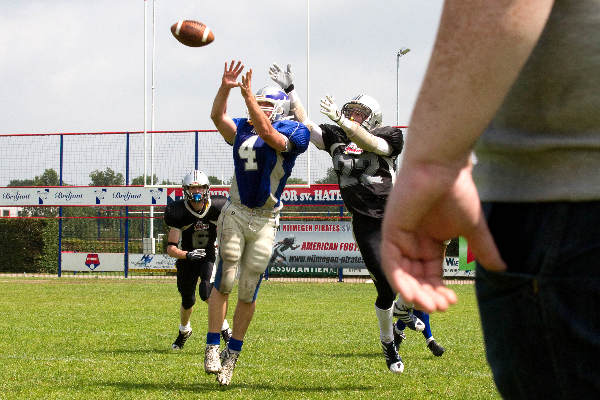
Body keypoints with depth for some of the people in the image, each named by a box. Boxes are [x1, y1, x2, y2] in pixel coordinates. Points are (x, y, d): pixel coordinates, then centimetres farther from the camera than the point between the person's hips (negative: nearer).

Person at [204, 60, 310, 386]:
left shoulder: (291, 133, -5)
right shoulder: (243, 129, 7)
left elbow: (267, 134, -23)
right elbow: (218, 117, -9)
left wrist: (248, 95, -26)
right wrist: (226, 87, -22)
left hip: (264, 221, -2)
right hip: (235, 214, 2)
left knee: (248, 292, 2)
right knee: (224, 281, -9)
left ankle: (232, 355, 15)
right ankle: (211, 349, -5)